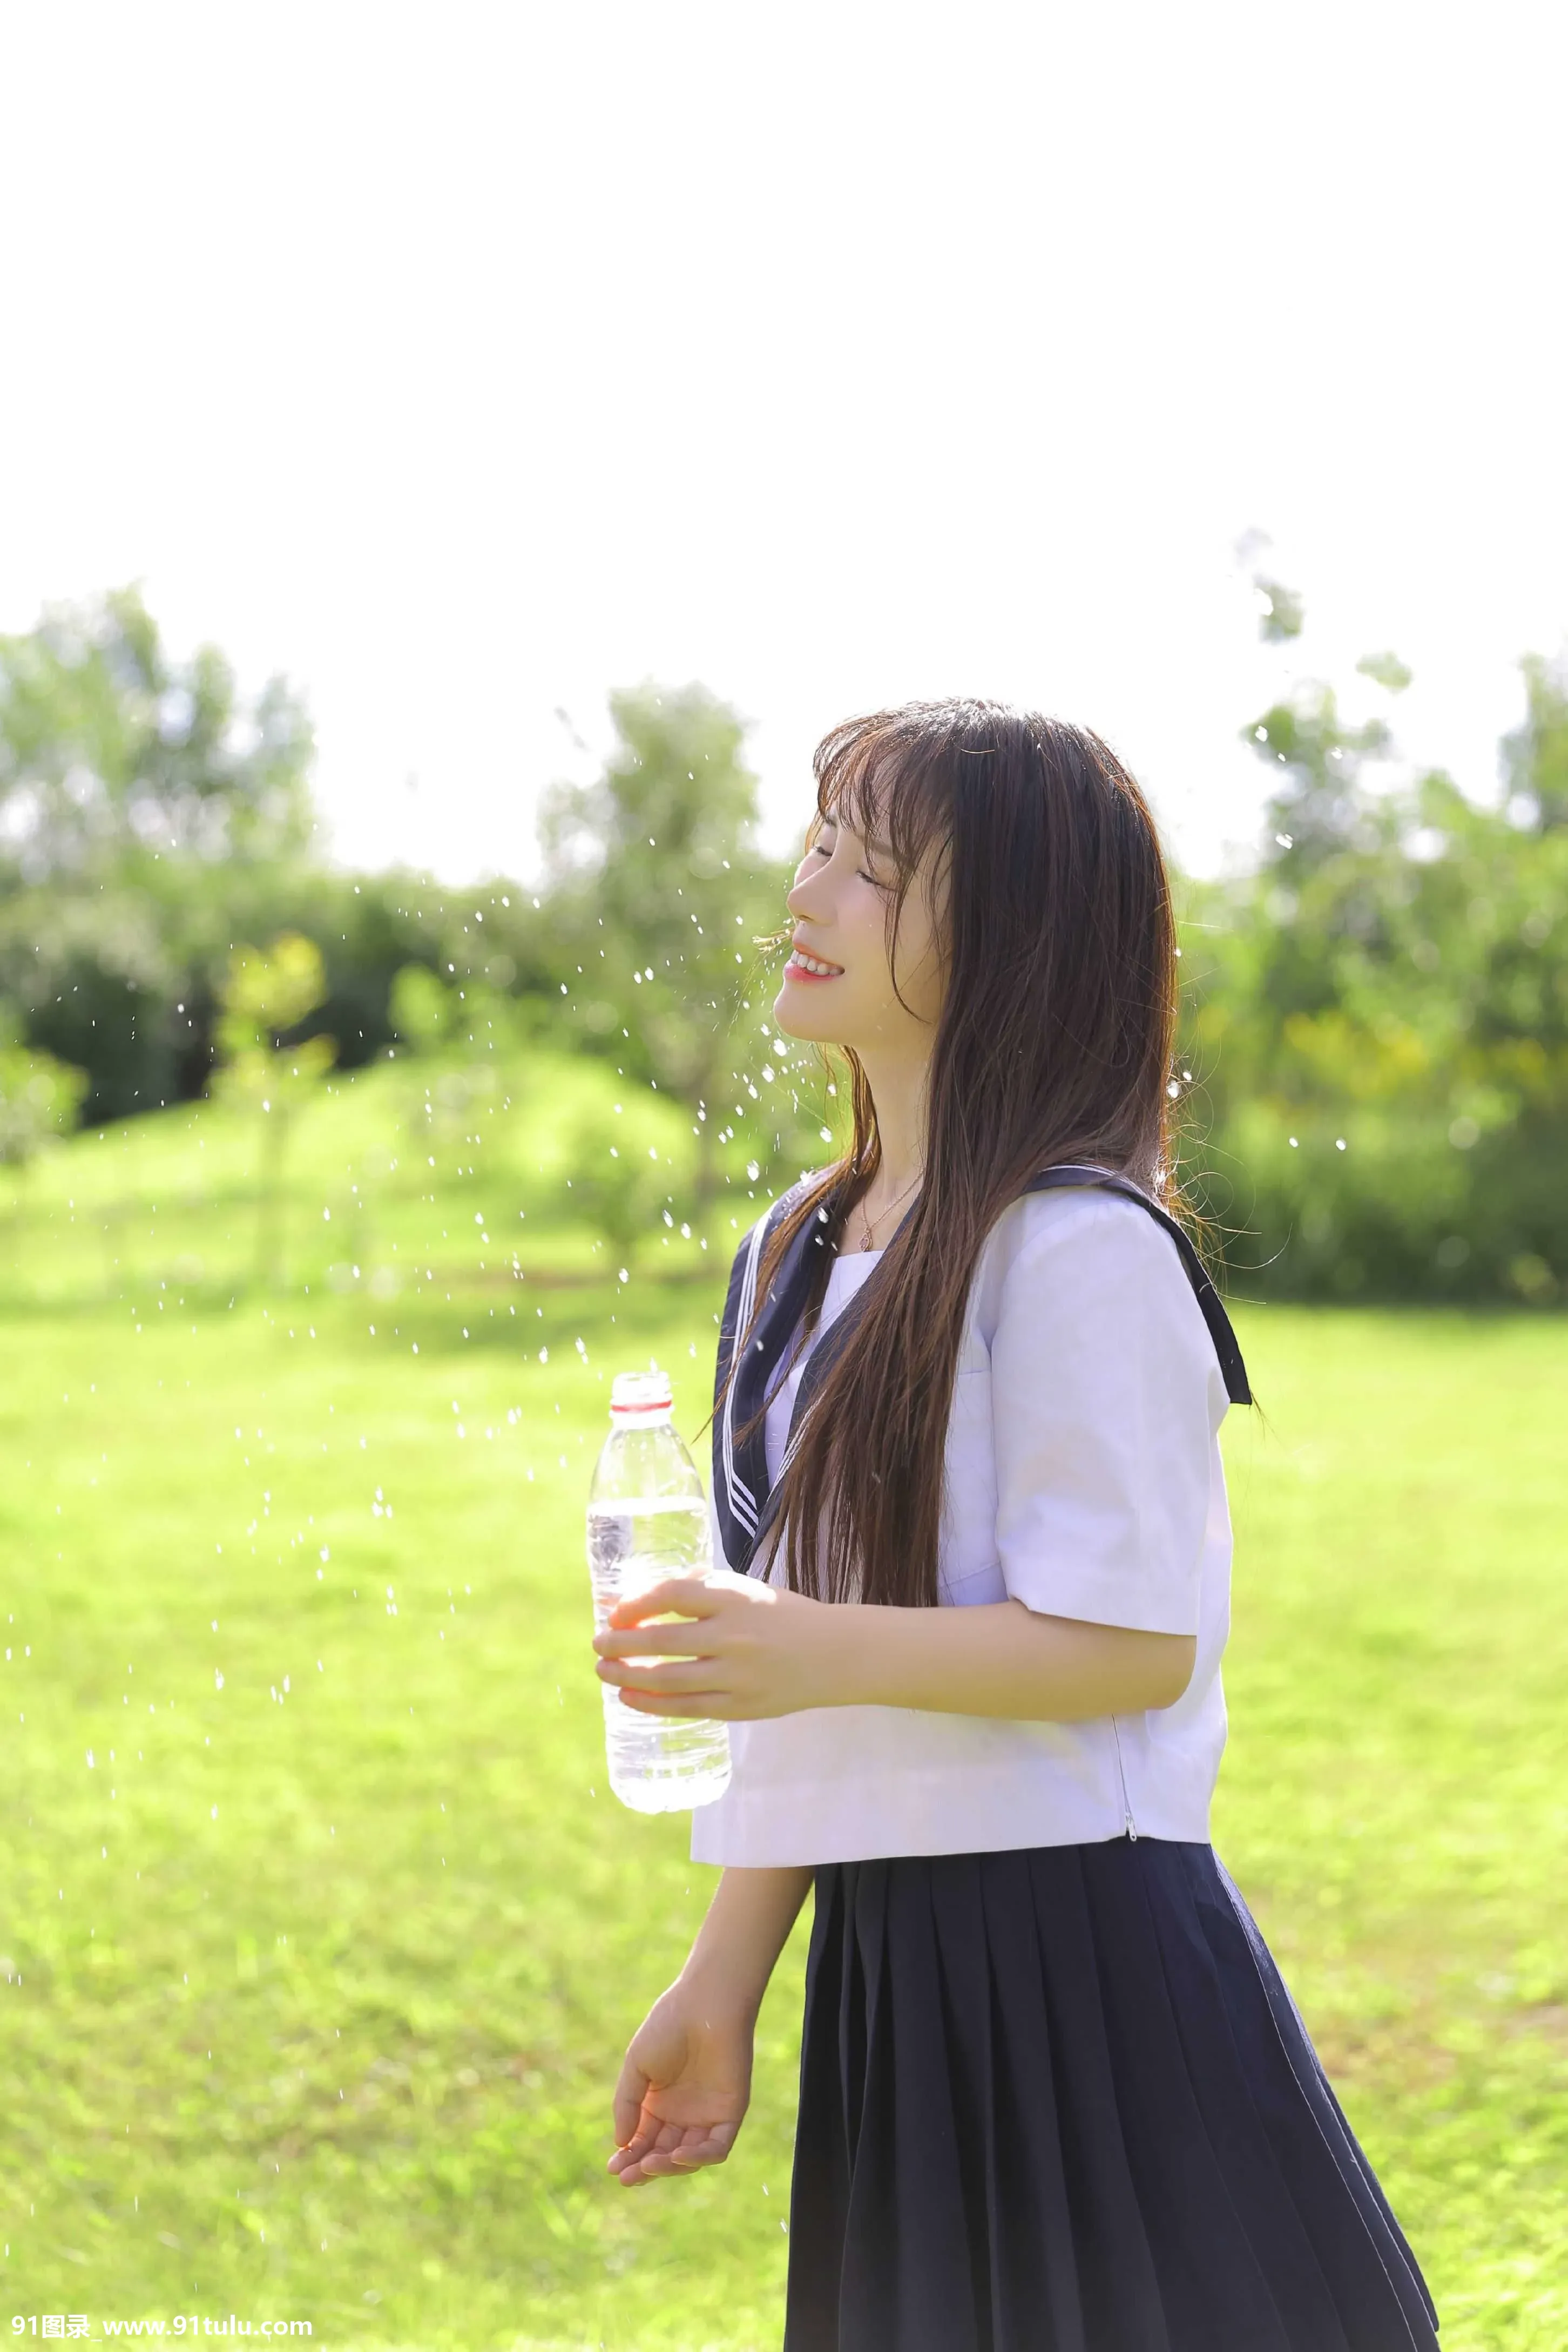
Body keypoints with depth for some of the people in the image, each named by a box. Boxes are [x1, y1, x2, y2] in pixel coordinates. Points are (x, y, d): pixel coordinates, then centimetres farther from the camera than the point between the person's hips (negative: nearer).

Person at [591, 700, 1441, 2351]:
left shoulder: (1081, 1251, -13)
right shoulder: (797, 1253, 12)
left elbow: (1134, 1644, -17)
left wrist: (827, 1657, -28)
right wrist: (722, 1981, 15)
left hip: (1085, 1957, -8)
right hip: (885, 1955, 8)